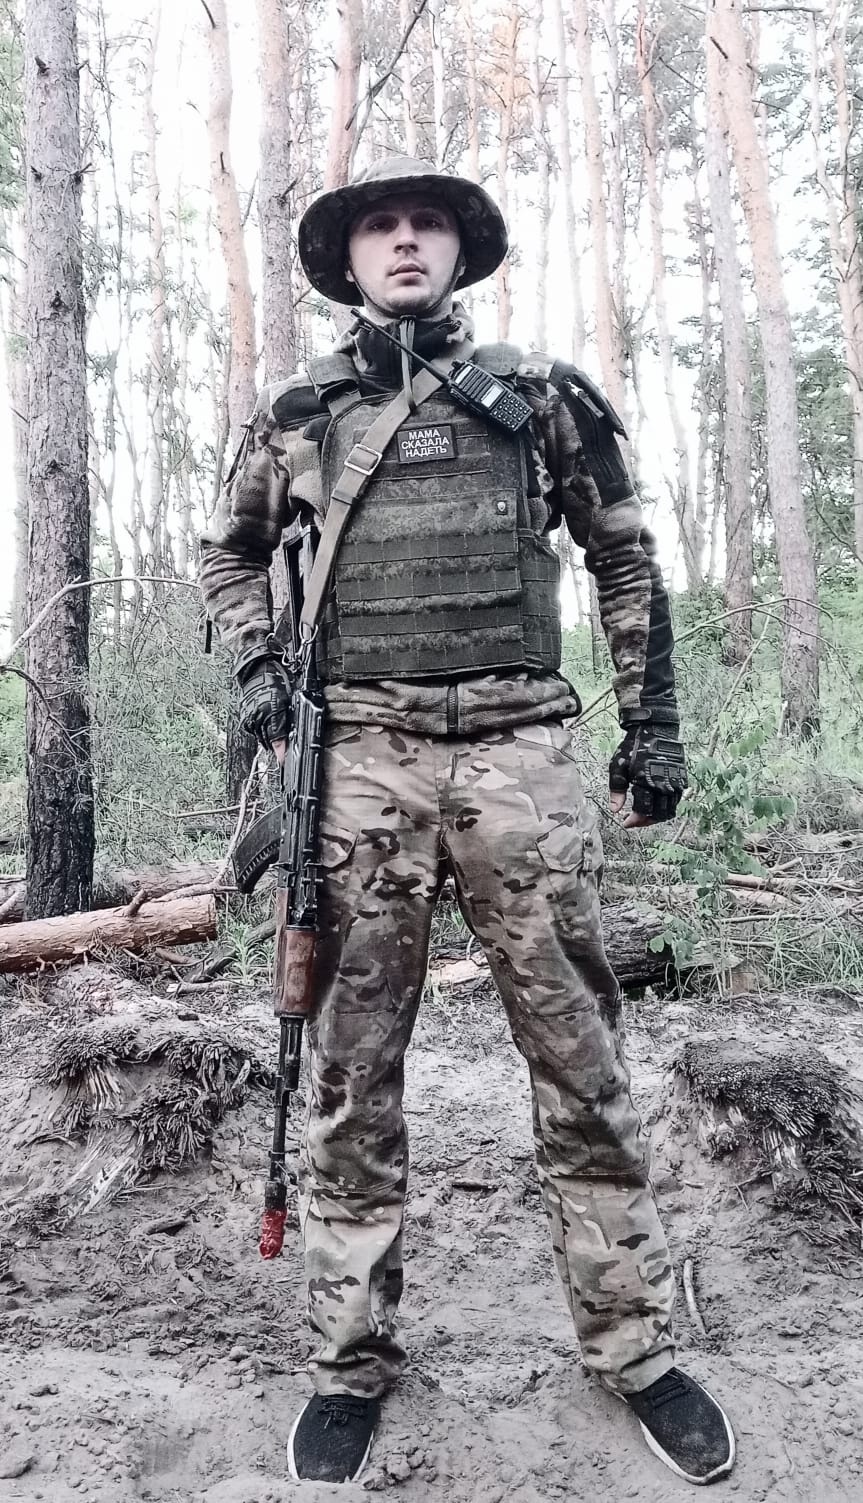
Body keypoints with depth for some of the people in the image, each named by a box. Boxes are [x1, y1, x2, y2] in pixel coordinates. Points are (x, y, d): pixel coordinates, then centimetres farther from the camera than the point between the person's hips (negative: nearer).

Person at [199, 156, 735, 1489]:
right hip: (360, 760, 1)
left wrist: (654, 720, 9)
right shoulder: (295, 413, 12)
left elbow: (624, 556, 14)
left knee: (580, 1057, 4)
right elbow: (229, 552, 24)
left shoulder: (540, 392, 10)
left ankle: (633, 1344, 22)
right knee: (352, 1073, 6)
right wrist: (256, 671, 7)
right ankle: (354, 1355, 22)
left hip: (521, 752, 0)